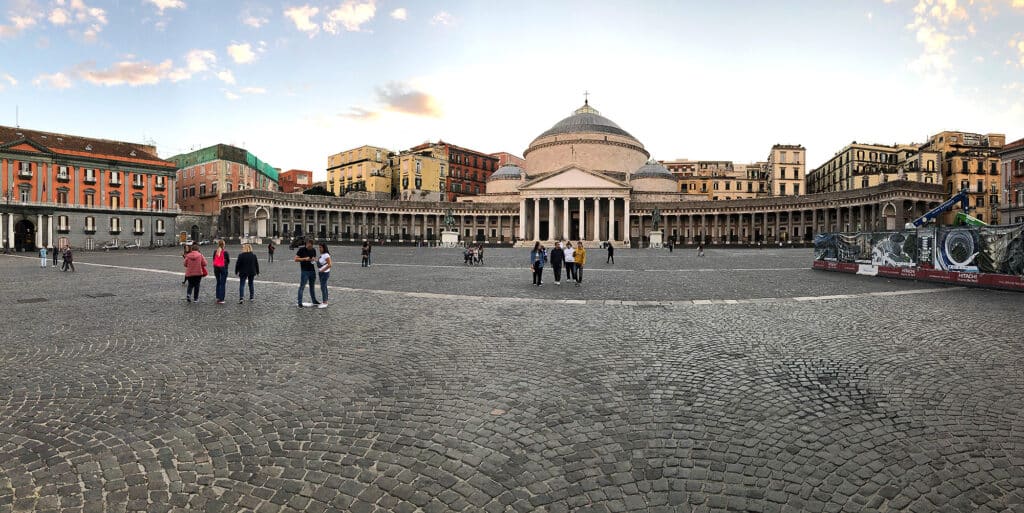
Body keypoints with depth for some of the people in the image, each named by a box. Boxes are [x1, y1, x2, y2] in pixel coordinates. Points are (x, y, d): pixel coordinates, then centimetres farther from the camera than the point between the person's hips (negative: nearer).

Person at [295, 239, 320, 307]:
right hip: (304, 271, -5)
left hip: (312, 270, 5)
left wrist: (314, 259, -7)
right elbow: (296, 259, -9)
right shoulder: (301, 249, -9)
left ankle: (314, 301, 26)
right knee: (302, 287, -2)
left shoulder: (313, 250, 6)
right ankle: (300, 303, 2)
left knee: (312, 286, 16)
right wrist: (304, 259, -22)